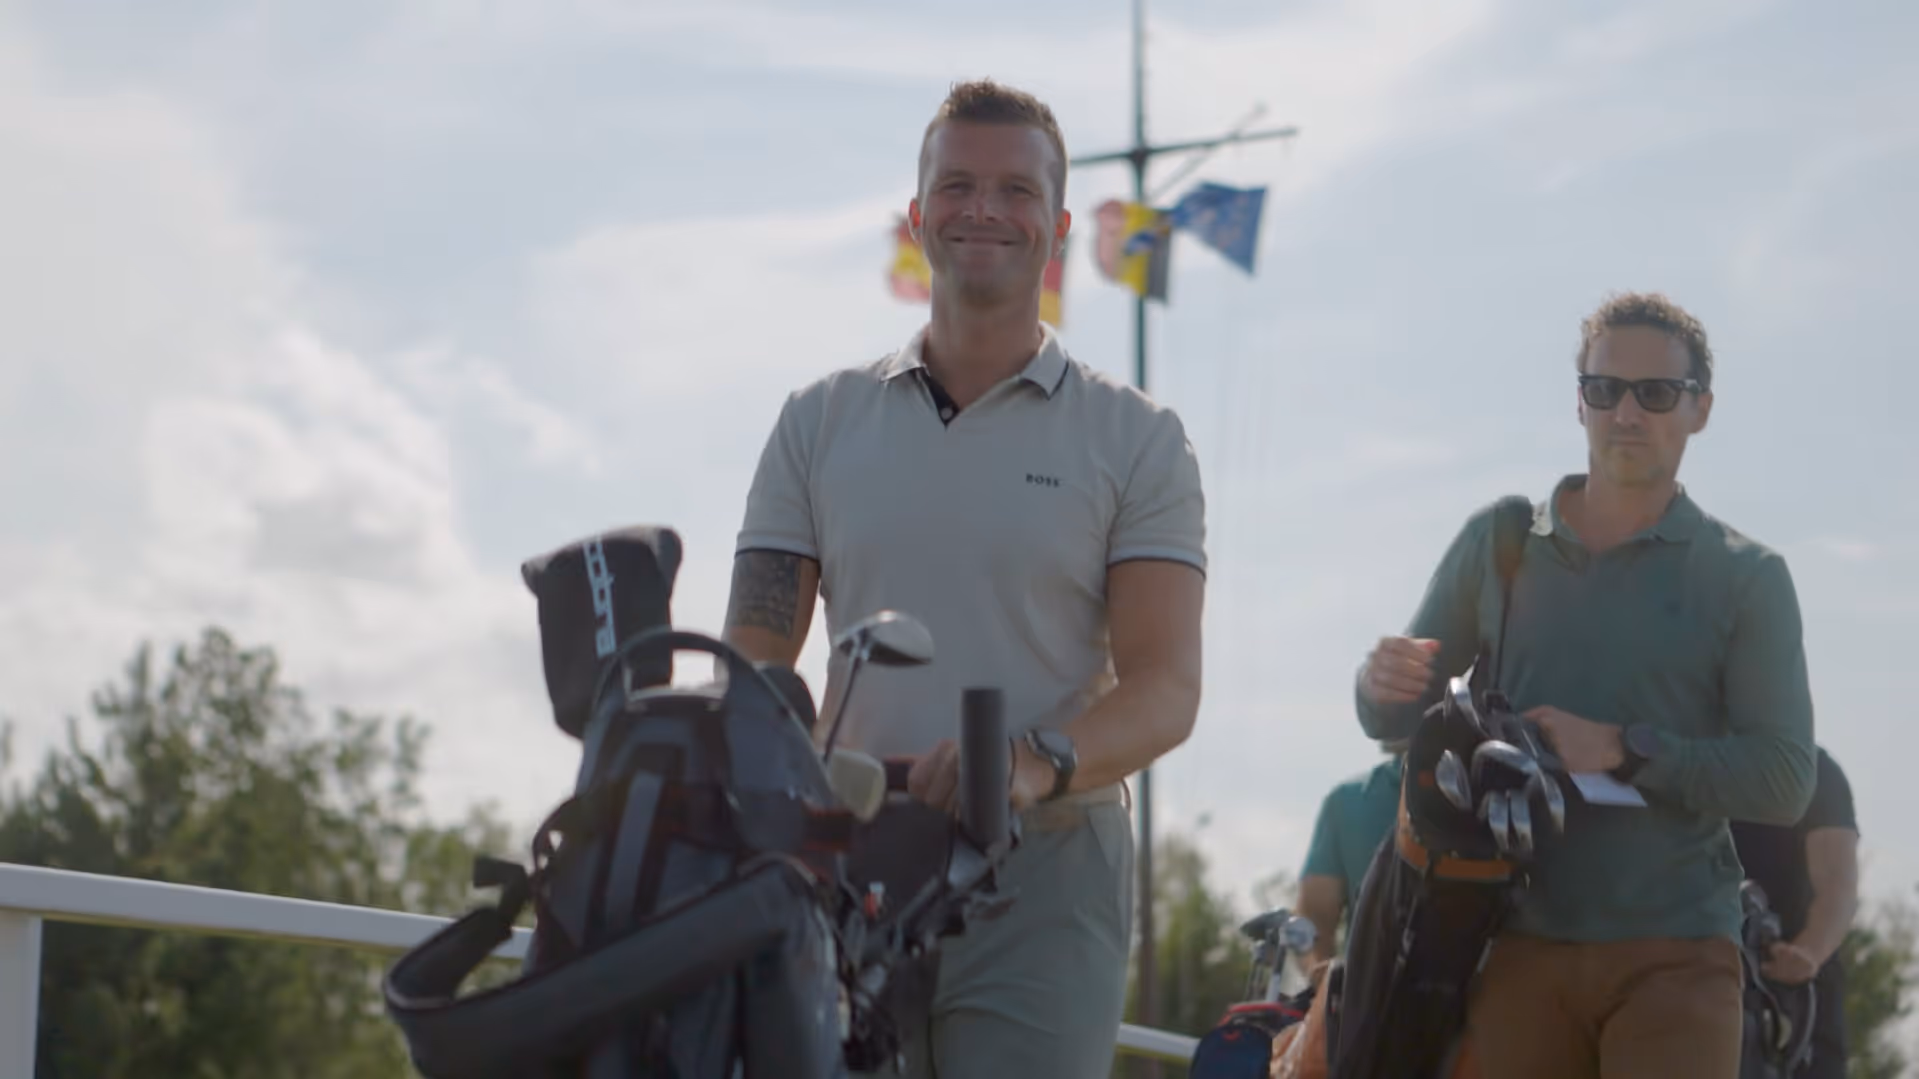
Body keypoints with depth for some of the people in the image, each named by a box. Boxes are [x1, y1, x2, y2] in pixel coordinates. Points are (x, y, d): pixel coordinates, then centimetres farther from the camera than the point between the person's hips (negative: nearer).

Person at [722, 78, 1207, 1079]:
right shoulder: (820, 421, 14)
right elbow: (754, 656, 9)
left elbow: (1165, 686, -2)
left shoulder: (1136, 439, 7)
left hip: (1044, 883, -2)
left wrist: (1039, 764, -23)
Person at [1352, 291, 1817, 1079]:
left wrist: (1623, 749, -15)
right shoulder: (1497, 541, 11)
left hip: (1672, 954, -2)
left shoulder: (1745, 577, 4)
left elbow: (1785, 782, -4)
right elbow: (1392, 719, 16)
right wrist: (1385, 684, -8)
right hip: (1520, 945, 3)